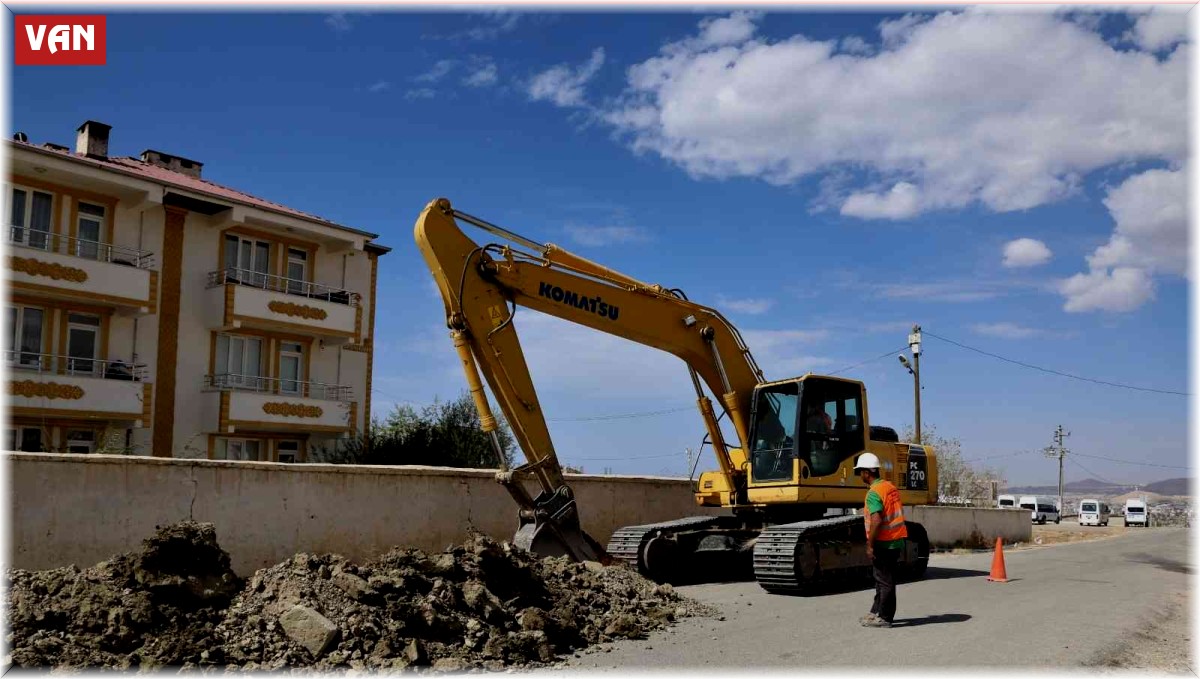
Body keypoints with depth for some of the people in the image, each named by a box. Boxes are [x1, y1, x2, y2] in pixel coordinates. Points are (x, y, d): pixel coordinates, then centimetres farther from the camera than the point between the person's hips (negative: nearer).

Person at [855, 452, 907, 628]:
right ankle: (877, 612, 27)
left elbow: (876, 521, -27)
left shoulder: (874, 493, -18)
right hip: (896, 540, 9)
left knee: (884, 581, -1)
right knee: (883, 578, 17)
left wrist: (870, 545, -20)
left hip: (884, 542, -9)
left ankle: (884, 617, 6)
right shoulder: (890, 486, 11)